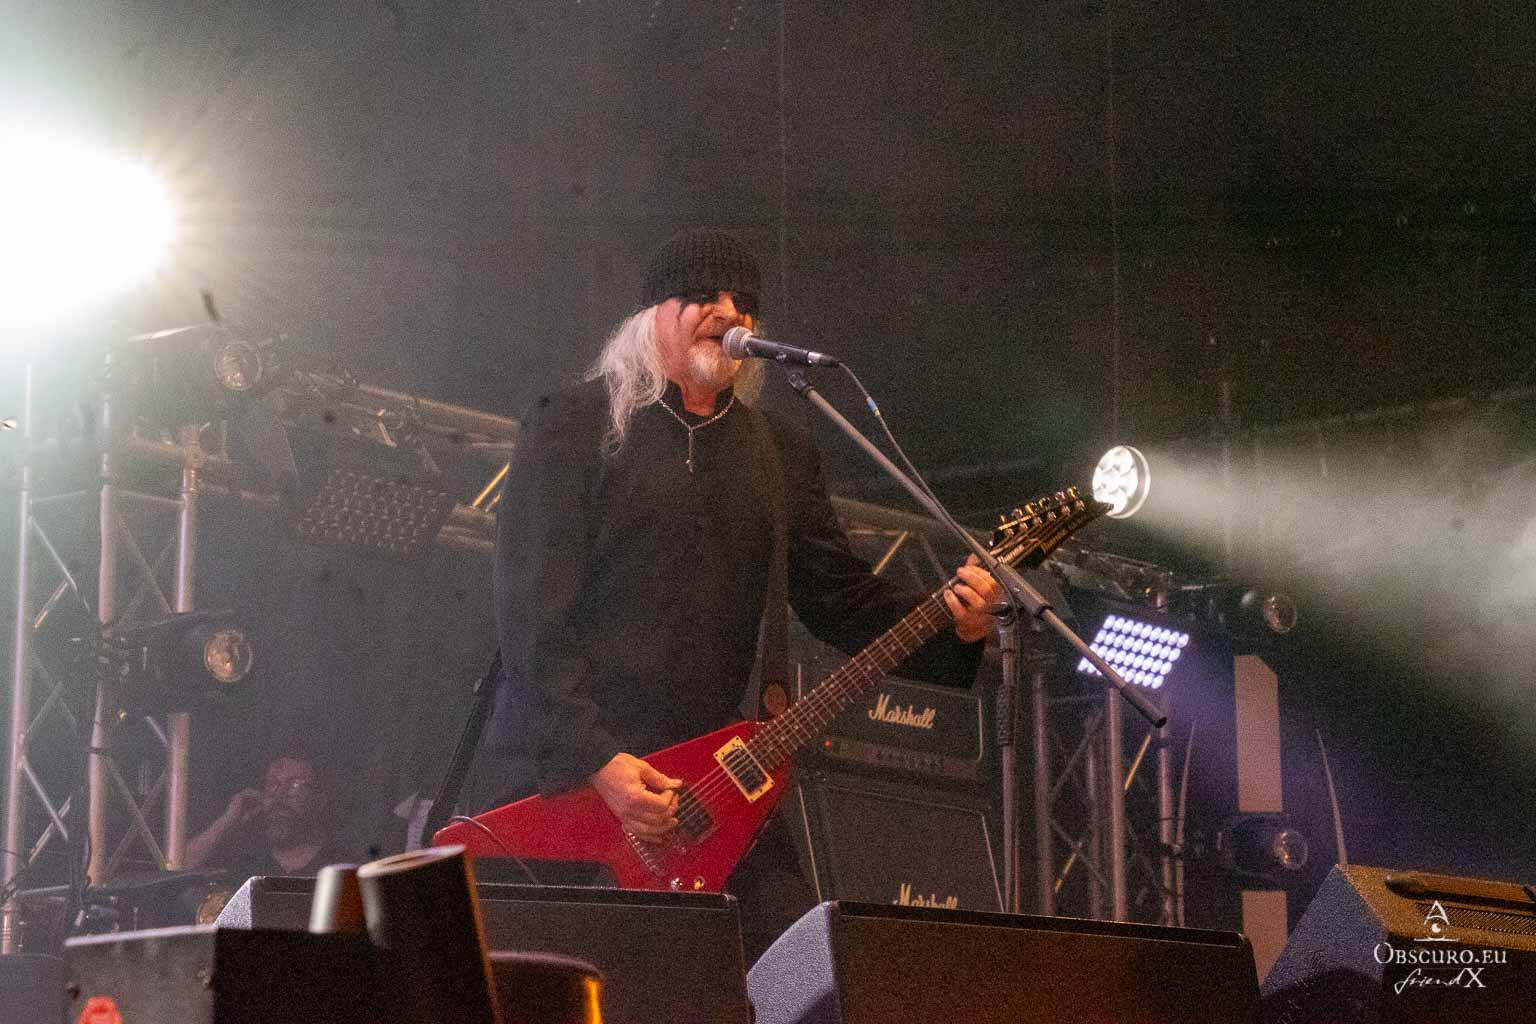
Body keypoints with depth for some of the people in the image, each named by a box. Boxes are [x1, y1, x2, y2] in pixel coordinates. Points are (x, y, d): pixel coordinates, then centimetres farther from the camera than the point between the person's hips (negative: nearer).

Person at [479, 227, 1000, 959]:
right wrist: (598, 762, -19)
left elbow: (843, 597, 14)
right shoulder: (572, 427, -2)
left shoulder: (779, 452, 15)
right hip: (561, 777, -4)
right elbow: (533, 617, -10)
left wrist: (951, 627, -6)